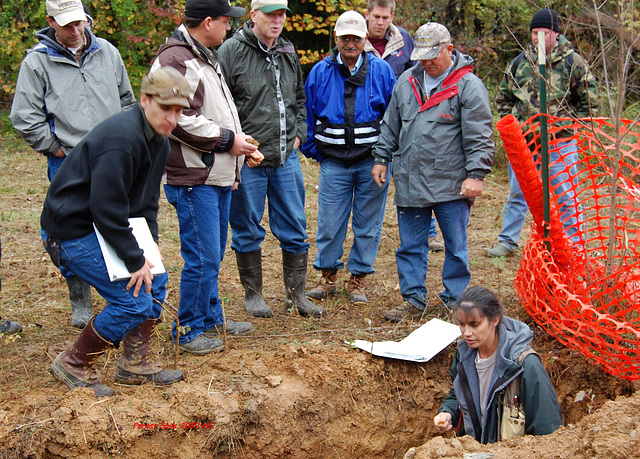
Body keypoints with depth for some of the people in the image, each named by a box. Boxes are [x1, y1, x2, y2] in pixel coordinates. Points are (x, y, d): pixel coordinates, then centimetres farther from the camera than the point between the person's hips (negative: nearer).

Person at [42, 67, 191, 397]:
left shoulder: (159, 141, 6)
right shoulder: (121, 138, -26)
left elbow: (146, 201, 14)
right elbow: (106, 209, -27)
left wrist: (148, 250, 2)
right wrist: (135, 260, -21)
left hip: (104, 227, 10)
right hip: (72, 231, -10)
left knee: (156, 281, 10)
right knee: (135, 300, -12)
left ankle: (134, 364, 22)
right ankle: (72, 365, 4)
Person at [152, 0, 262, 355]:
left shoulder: (206, 58, 19)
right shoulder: (176, 60, -15)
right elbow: (181, 120, -23)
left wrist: (241, 146, 13)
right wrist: (227, 139, -15)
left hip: (218, 177, 10)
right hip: (194, 179, -10)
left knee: (213, 255, 19)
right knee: (203, 258, -6)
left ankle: (212, 318, 32)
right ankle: (188, 330, 7)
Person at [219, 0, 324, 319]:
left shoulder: (288, 53, 12)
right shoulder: (231, 51, -8)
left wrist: (298, 133, 12)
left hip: (286, 158, 5)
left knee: (294, 228, 8)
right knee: (247, 230, 7)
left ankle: (296, 293, 20)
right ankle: (253, 294, 22)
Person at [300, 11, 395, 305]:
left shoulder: (381, 71, 1)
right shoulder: (320, 72, 3)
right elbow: (307, 115, 12)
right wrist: (314, 151, 9)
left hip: (372, 162, 0)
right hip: (333, 163, 1)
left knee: (367, 225, 6)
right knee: (329, 224, 2)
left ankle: (358, 279, 19)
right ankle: (328, 277, 19)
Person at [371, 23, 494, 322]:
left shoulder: (468, 86, -6)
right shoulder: (407, 81, 11)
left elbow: (478, 136, -9)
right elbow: (391, 126, 20)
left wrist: (475, 174, -15)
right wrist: (382, 158, 16)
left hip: (451, 184, -5)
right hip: (409, 182, 5)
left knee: (456, 246, 6)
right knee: (410, 246, 10)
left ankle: (455, 300, 19)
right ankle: (413, 300, 21)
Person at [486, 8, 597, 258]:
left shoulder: (573, 62, -3)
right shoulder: (519, 63, 6)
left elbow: (590, 101, 3)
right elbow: (503, 97, 19)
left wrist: (571, 125, -4)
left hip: (561, 142, -3)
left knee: (565, 195, 3)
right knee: (517, 193, 10)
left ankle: (573, 245, 13)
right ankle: (507, 242, 19)